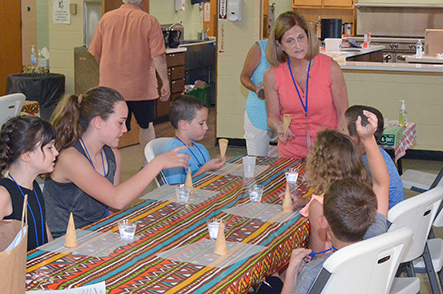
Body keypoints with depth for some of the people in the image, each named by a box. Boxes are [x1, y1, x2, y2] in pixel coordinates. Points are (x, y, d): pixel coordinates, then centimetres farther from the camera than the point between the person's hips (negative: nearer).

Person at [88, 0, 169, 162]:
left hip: (111, 85, 2)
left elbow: (96, 53, 8)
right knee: (146, 126, 19)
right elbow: (158, 56, -15)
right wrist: (165, 82, -8)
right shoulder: (149, 21, -8)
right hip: (142, 86, -1)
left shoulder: (106, 18, 2)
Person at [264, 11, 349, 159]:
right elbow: (273, 115, 8)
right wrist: (278, 125, -14)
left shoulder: (330, 68, -6)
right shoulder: (272, 75, -4)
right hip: (291, 151, 1)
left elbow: (343, 112, 0)